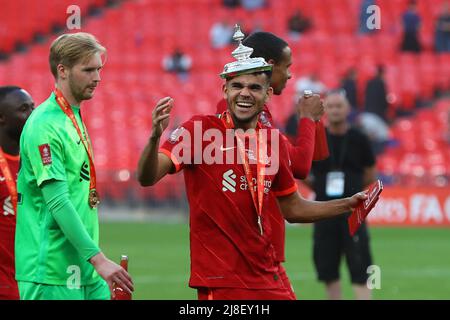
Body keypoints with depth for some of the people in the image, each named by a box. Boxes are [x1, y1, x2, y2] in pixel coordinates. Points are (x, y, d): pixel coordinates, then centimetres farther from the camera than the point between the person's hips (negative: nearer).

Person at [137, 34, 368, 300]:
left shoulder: (273, 141, 9)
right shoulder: (199, 130, -7)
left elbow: (293, 209, 21)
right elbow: (147, 178, -18)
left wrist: (349, 204, 12)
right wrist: (155, 137, -36)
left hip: (268, 279, 5)